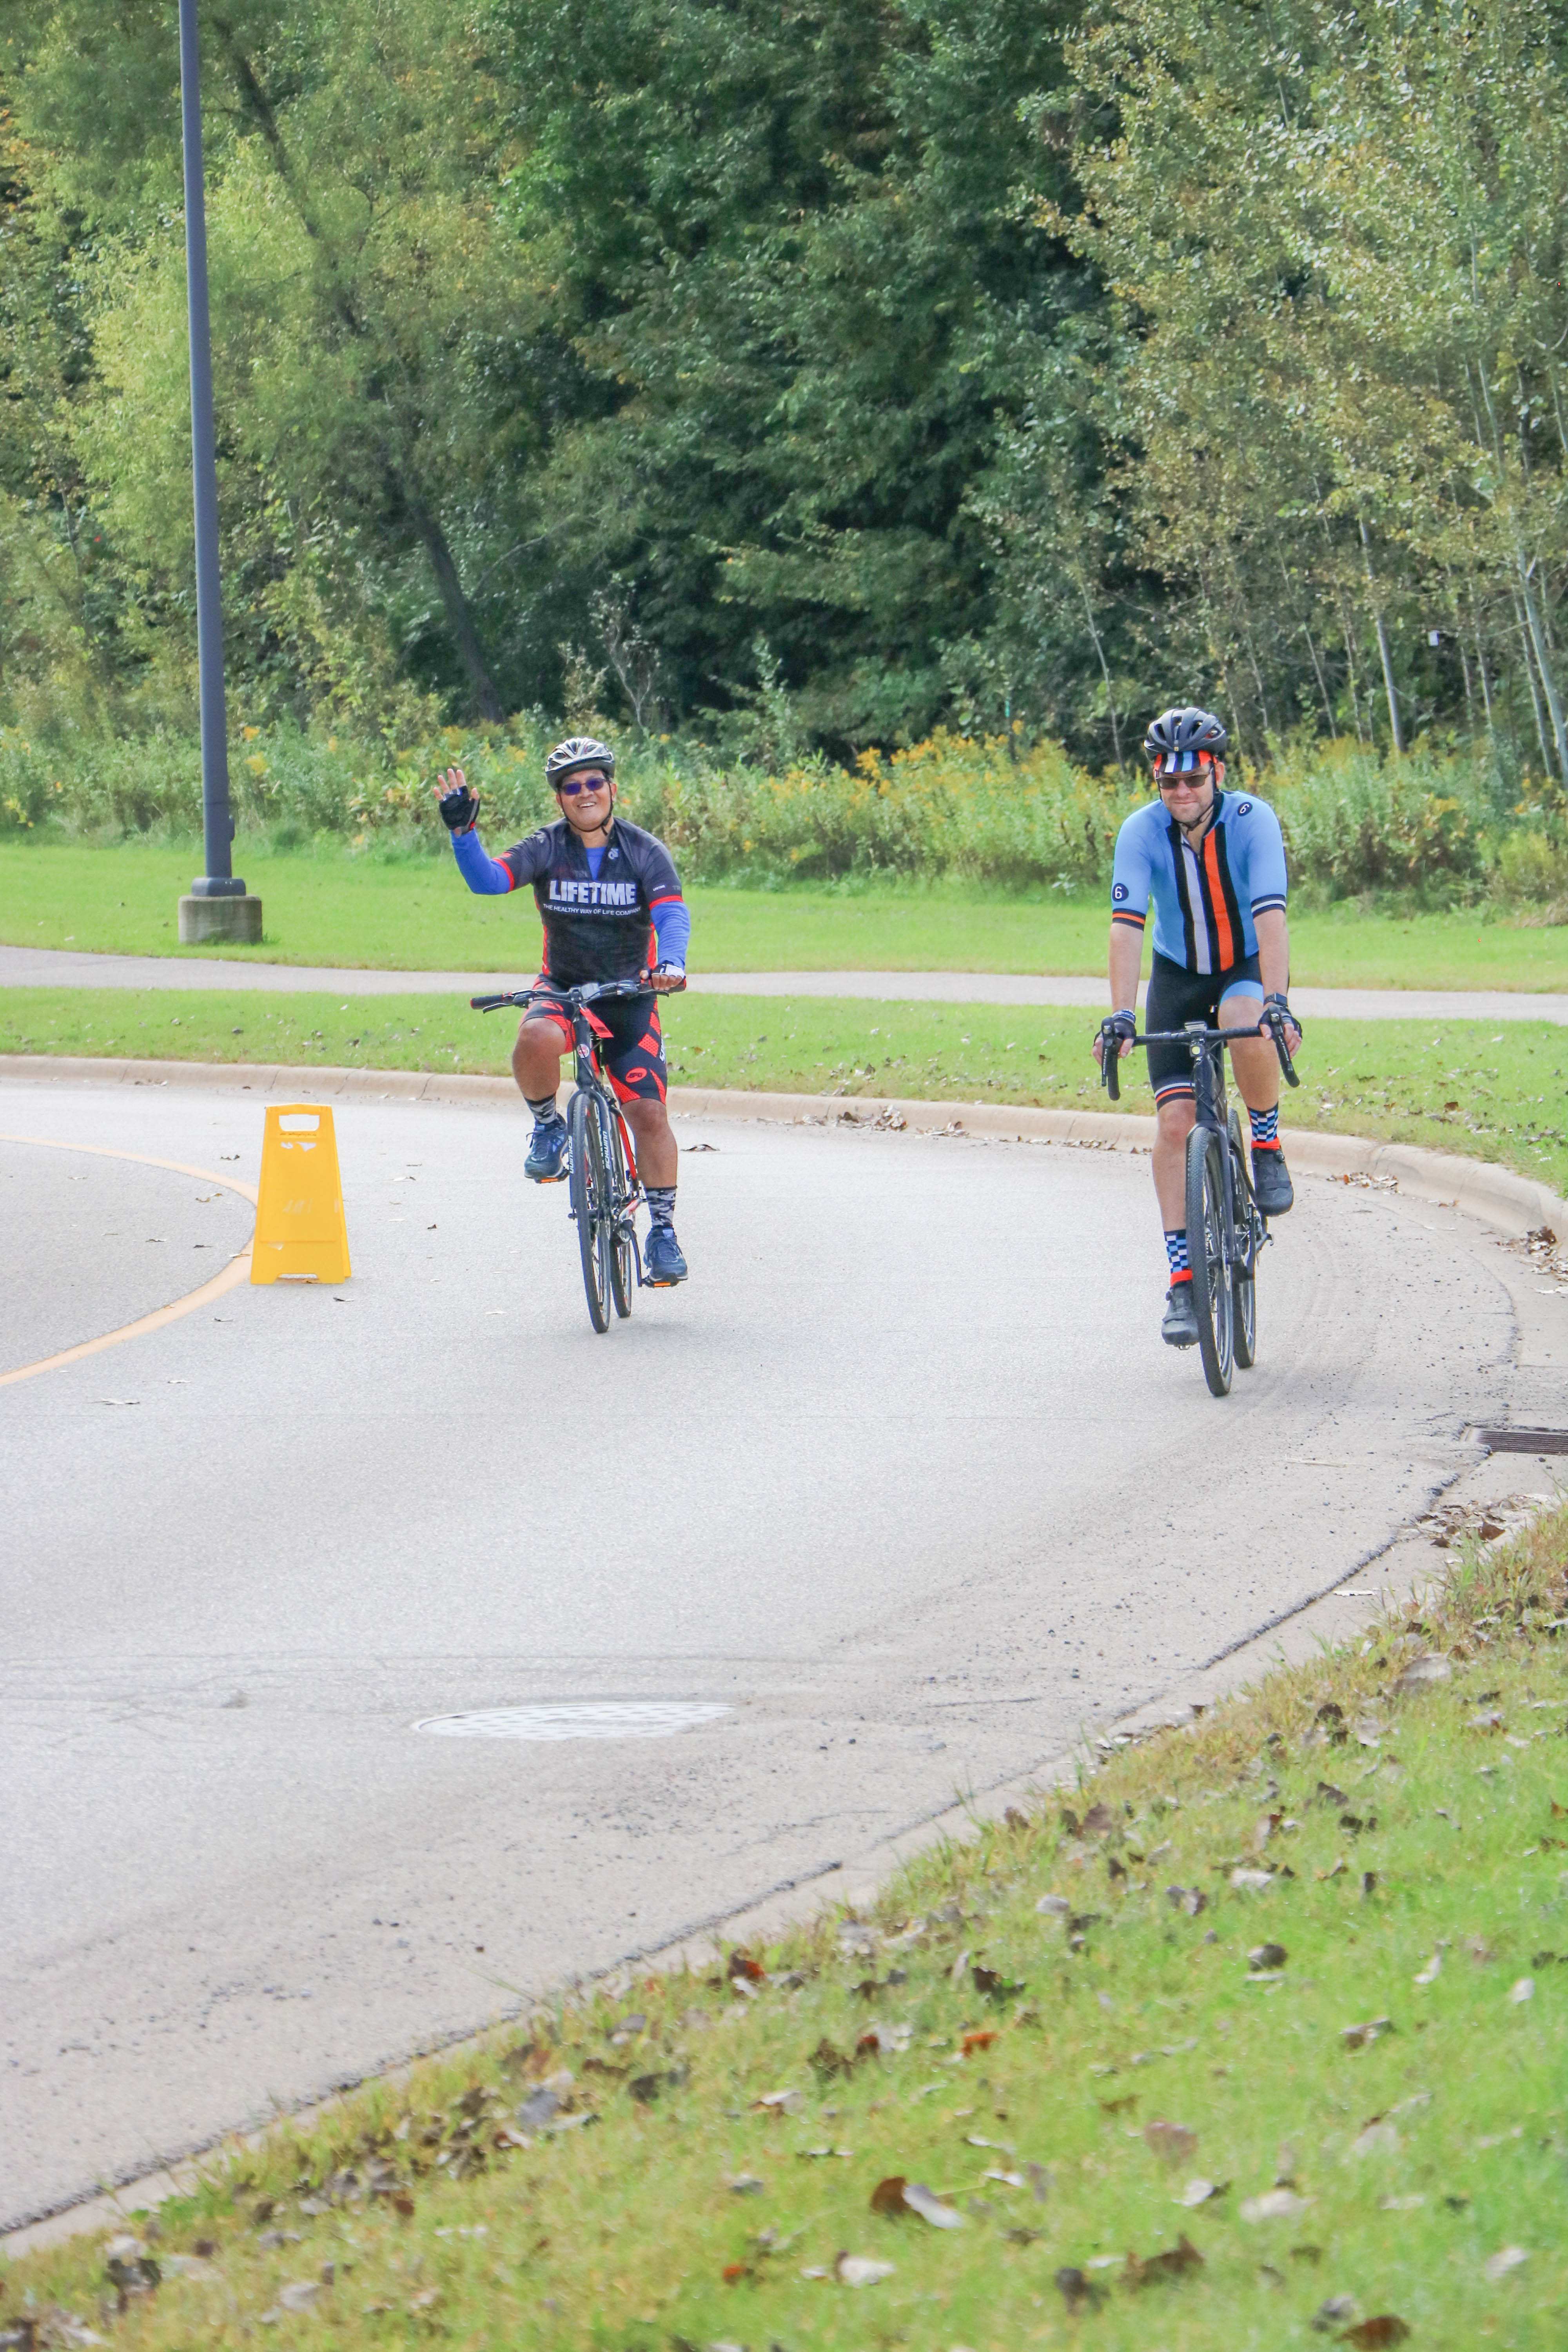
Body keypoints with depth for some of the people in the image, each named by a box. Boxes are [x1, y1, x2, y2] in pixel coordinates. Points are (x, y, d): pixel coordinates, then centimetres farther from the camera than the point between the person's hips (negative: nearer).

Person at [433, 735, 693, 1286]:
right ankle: (548, 1126, -6)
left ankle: (663, 1230, 8)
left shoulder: (644, 852, -8)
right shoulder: (547, 849, -7)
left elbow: (672, 913, -21)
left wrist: (670, 963, -42)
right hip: (563, 989, 0)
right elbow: (488, 879, -22)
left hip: (630, 997, 0)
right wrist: (462, 831, -40)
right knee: (537, 1039, -36)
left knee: (648, 1113, -9)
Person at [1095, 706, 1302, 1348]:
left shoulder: (1252, 820, -23)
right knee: (1175, 1120, -12)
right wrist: (1121, 1014, -37)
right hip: (1178, 976, 2)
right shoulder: (1141, 832, -18)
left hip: (1248, 967, -2)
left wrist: (1276, 1000, -45)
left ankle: (1267, 1144, -10)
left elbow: (1270, 914, -32)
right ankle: (1182, 1280, -7)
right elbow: (1127, 926, -26)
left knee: (1246, 1026, -38)